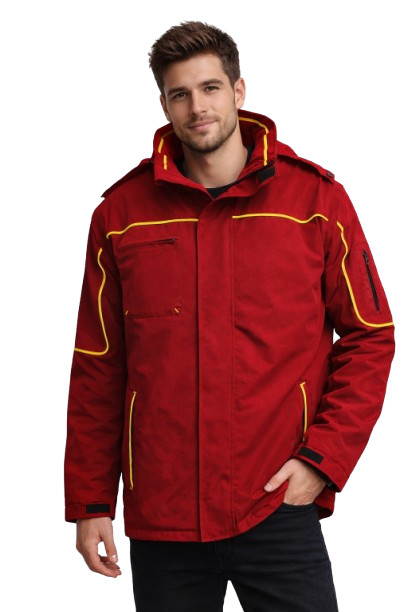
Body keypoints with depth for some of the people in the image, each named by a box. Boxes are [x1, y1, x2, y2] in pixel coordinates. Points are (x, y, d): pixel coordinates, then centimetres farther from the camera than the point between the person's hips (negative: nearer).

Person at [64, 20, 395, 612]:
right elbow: (97, 369, 6)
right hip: (160, 515, 2)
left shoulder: (315, 197, 0)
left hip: (279, 507, -1)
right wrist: (90, 502, 5)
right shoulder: (122, 212, 3)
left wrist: (323, 459, -7)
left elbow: (370, 337, 3)